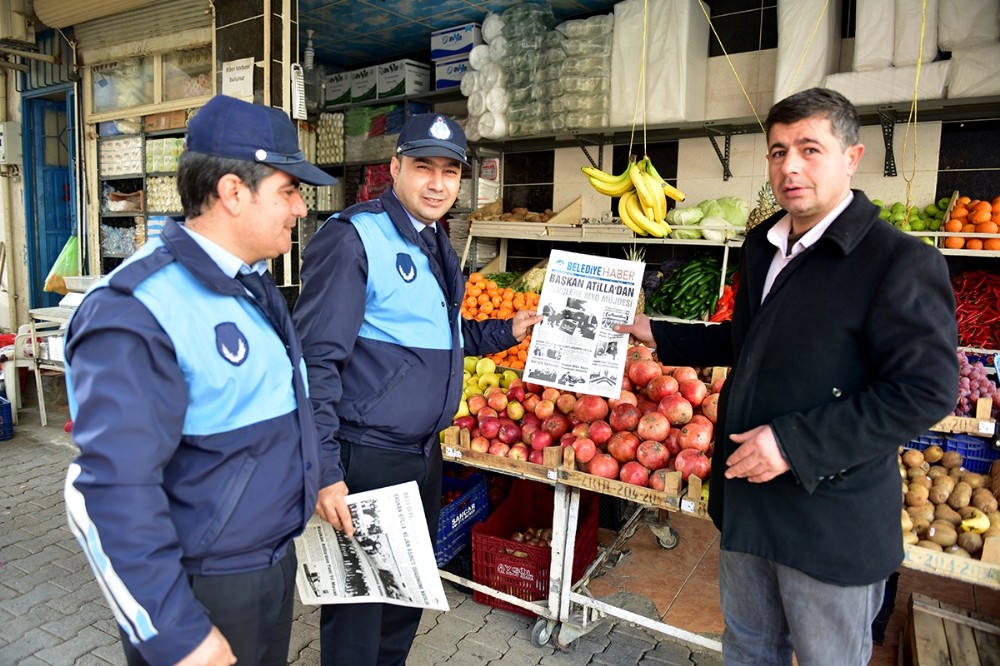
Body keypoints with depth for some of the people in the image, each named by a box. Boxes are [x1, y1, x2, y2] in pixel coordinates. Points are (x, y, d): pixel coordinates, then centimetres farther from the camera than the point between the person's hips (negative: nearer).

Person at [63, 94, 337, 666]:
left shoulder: (256, 283, 4)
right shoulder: (135, 313, -25)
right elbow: (115, 494, -27)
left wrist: (316, 484, 17)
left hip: (277, 561, 8)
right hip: (199, 588, -8)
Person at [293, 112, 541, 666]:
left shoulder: (435, 245, 10)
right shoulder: (352, 237, -16)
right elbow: (316, 361, -20)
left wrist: (507, 332, 12)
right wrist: (325, 471, -22)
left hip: (424, 453, 8)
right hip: (366, 459, -8)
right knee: (359, 600, 11)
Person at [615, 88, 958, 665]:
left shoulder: (902, 262, -18)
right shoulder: (762, 246, 6)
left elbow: (926, 391, -22)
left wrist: (794, 443, -27)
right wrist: (657, 334, 16)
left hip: (832, 519, -6)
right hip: (746, 499, 7)